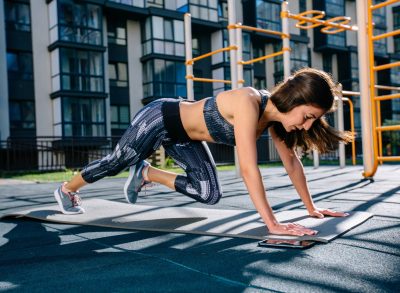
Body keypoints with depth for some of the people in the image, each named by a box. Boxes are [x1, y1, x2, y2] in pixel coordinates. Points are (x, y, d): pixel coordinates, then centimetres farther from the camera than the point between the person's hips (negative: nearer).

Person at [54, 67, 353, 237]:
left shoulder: (274, 112, -13)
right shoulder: (248, 103, -38)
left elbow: (291, 160, -3)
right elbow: (249, 168, -44)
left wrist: (311, 207, -1)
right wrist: (272, 224, -44)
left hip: (184, 136, 8)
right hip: (159, 119, -7)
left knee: (210, 195, 5)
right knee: (115, 164, 14)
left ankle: (146, 173, 24)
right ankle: (66, 190, 44)